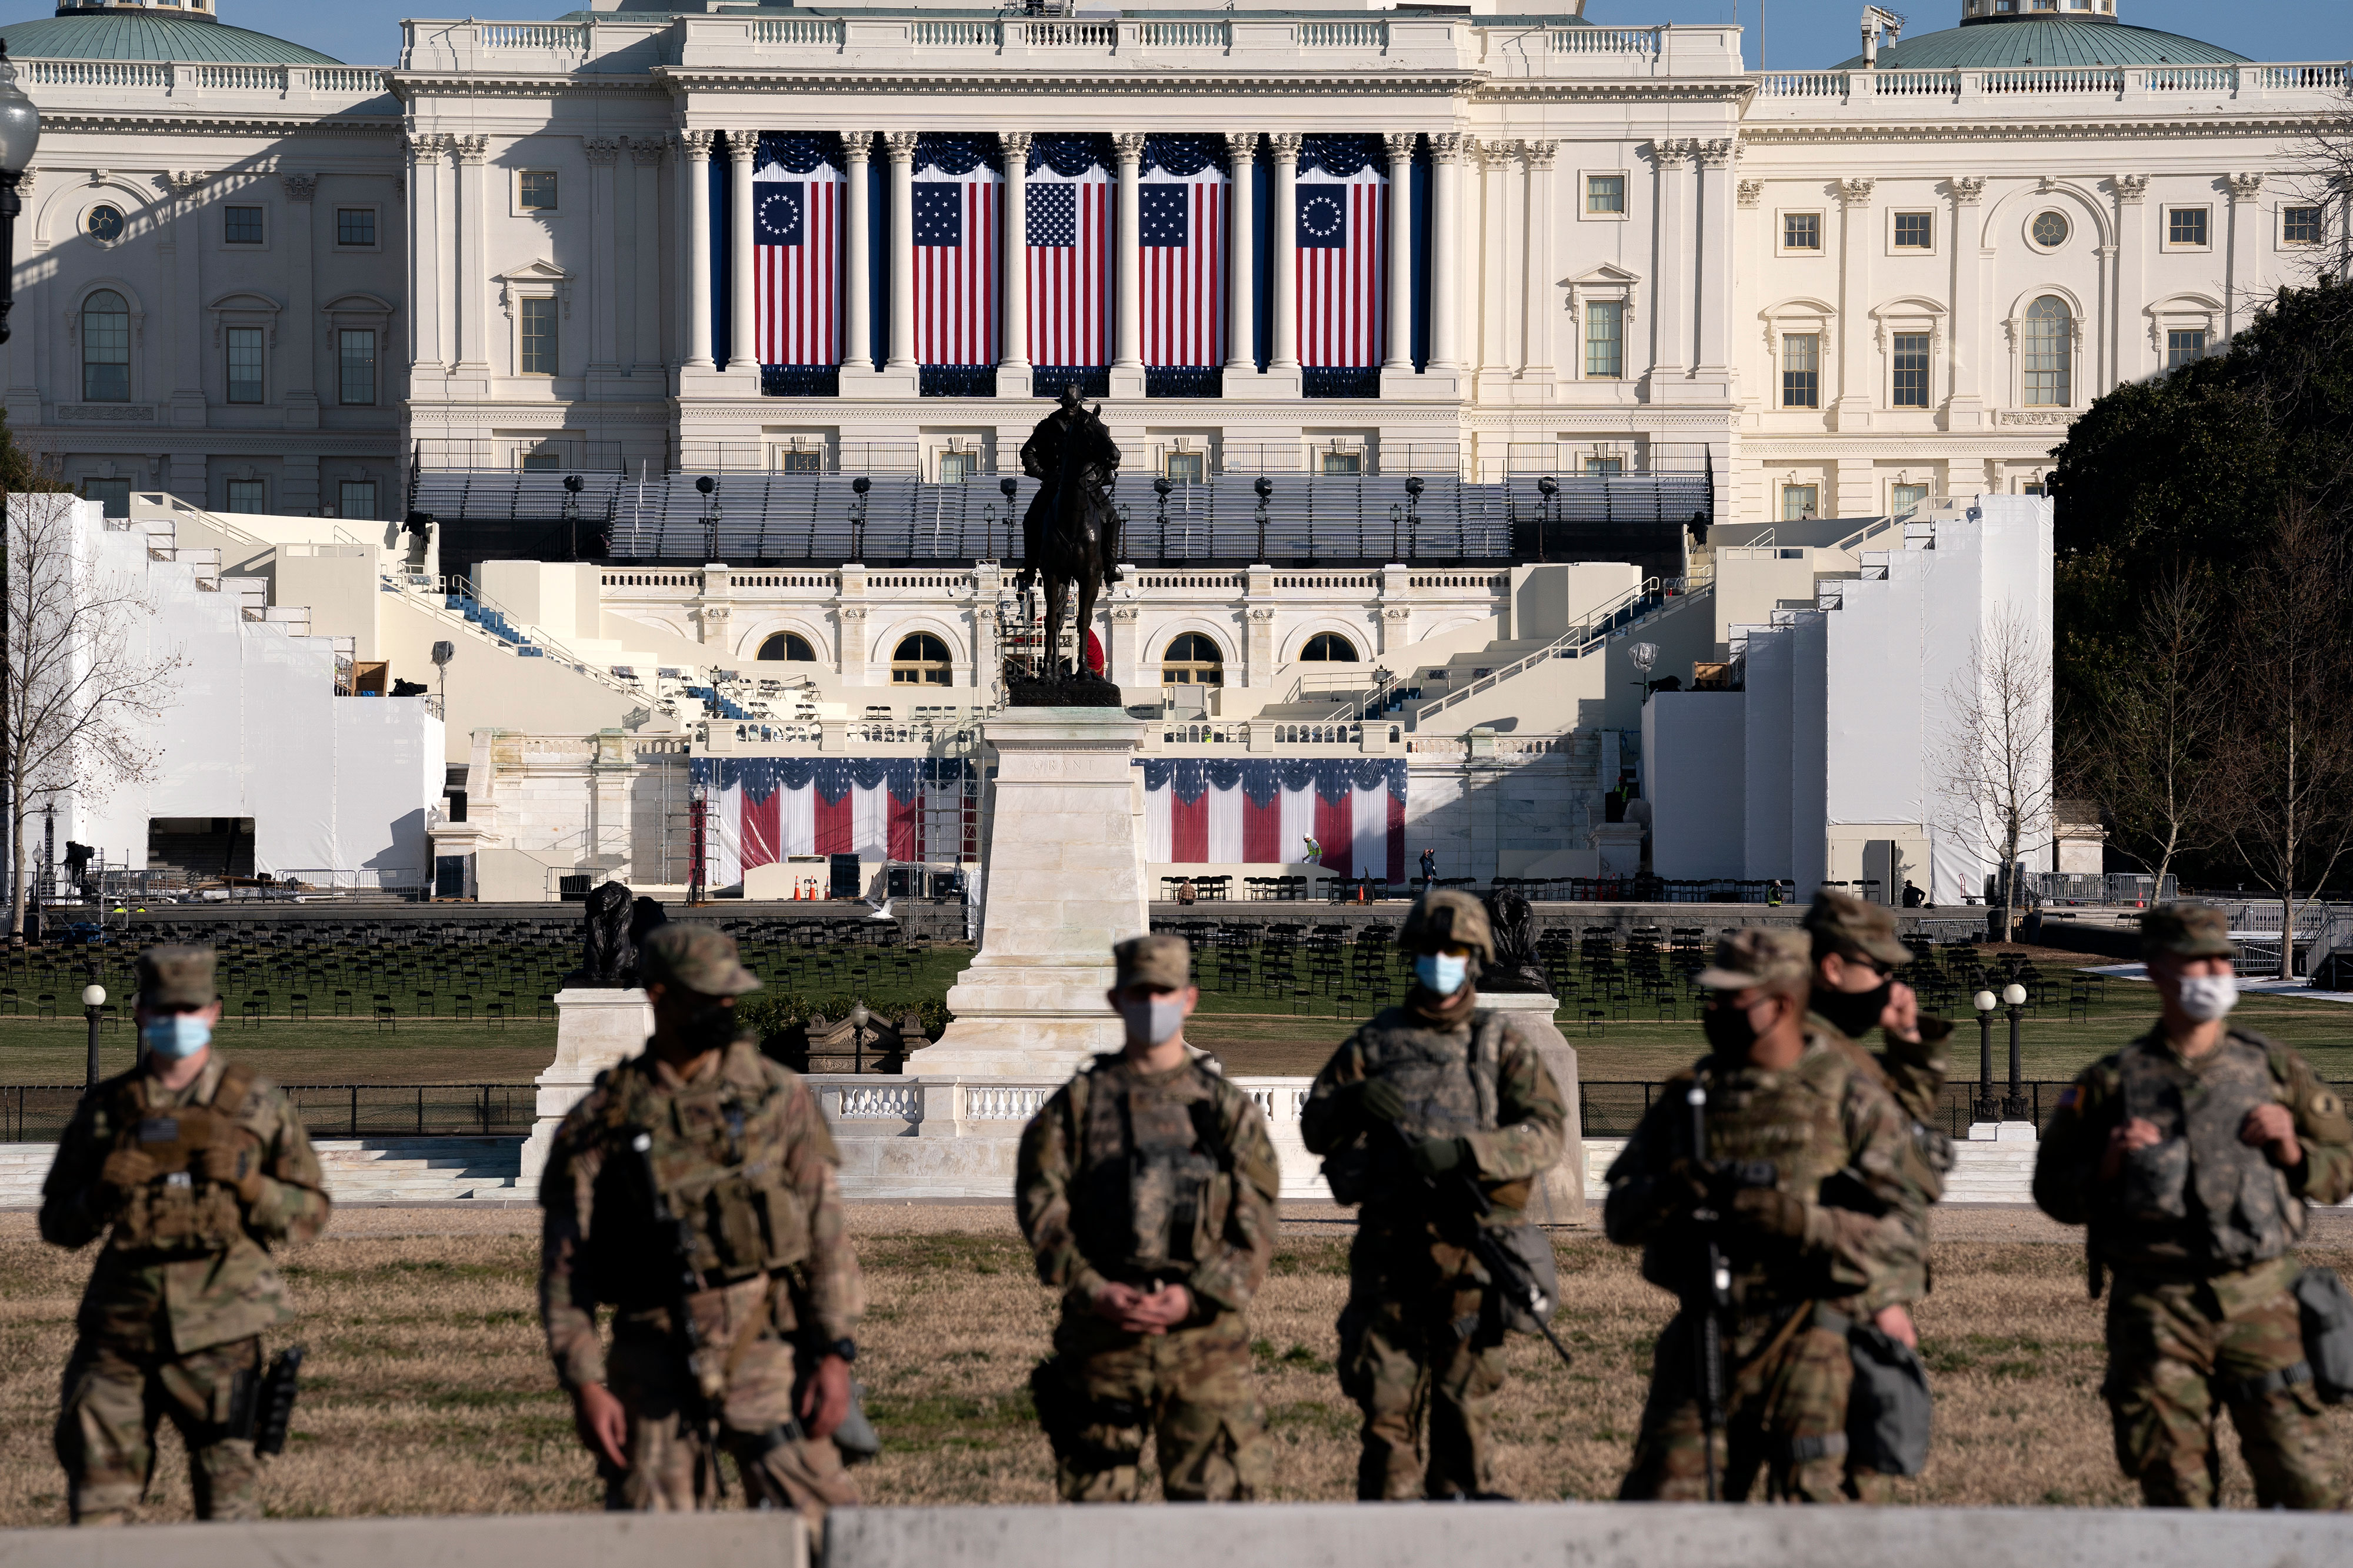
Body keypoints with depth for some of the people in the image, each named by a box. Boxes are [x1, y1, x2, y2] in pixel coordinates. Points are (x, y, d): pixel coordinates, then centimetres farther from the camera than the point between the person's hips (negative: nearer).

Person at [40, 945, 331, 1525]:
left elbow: (311, 1211, 7)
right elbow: (57, 1224, 12)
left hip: (218, 1332, -2)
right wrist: (105, 1192, -9)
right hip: (120, 1327, 2)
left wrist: (247, 1185, -11)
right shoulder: (104, 1108, 9)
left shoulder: (258, 1103, 5)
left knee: (226, 1484, -2)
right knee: (97, 1486, 1)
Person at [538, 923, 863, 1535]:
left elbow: (825, 1231, 3)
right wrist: (584, 1384, -6)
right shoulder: (600, 1122, 2)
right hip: (656, 1364, 0)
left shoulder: (778, 1095, 5)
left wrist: (835, 1352, -4)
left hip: (766, 1348, 0)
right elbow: (564, 1266, 2)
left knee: (819, 1532, -7)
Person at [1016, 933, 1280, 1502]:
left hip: (1205, 1333, 0)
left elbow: (1256, 1227, 2)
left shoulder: (1228, 1108, 9)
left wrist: (1196, 1296, -13)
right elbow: (1042, 1209, 0)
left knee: (1216, 1495, -5)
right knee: (1095, 1500, 5)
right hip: (1100, 1337, 1)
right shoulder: (1076, 1104, 9)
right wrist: (1093, 1291, -13)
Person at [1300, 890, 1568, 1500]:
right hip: (1388, 1249, 2)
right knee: (1385, 1403, 2)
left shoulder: (1503, 1043, 8)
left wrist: (1463, 1151, -20)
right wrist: (1355, 1100, -11)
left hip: (1471, 1250, -1)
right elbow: (1314, 1127, 11)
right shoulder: (1375, 1041, 13)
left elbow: (1546, 1133, -5)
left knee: (1466, 1403, 0)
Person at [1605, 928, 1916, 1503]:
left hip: (1806, 1340, -4)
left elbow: (1892, 1237, -10)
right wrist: (1669, 1192, -15)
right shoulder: (1690, 1093, 11)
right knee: (1656, 1498, 2)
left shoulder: (1851, 1099, -2)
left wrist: (1792, 1217, -24)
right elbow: (1620, 1217, 7)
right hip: (1702, 1336, 4)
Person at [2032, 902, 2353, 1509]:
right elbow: (2053, 1191, 11)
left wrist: (2292, 1151, -3)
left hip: (2258, 1300, 1)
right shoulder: (2112, 1082, 7)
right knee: (2176, 1487, 0)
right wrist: (2107, 1168, -7)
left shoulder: (2275, 1069, 12)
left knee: (2303, 1482, -6)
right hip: (2156, 1307, -1)